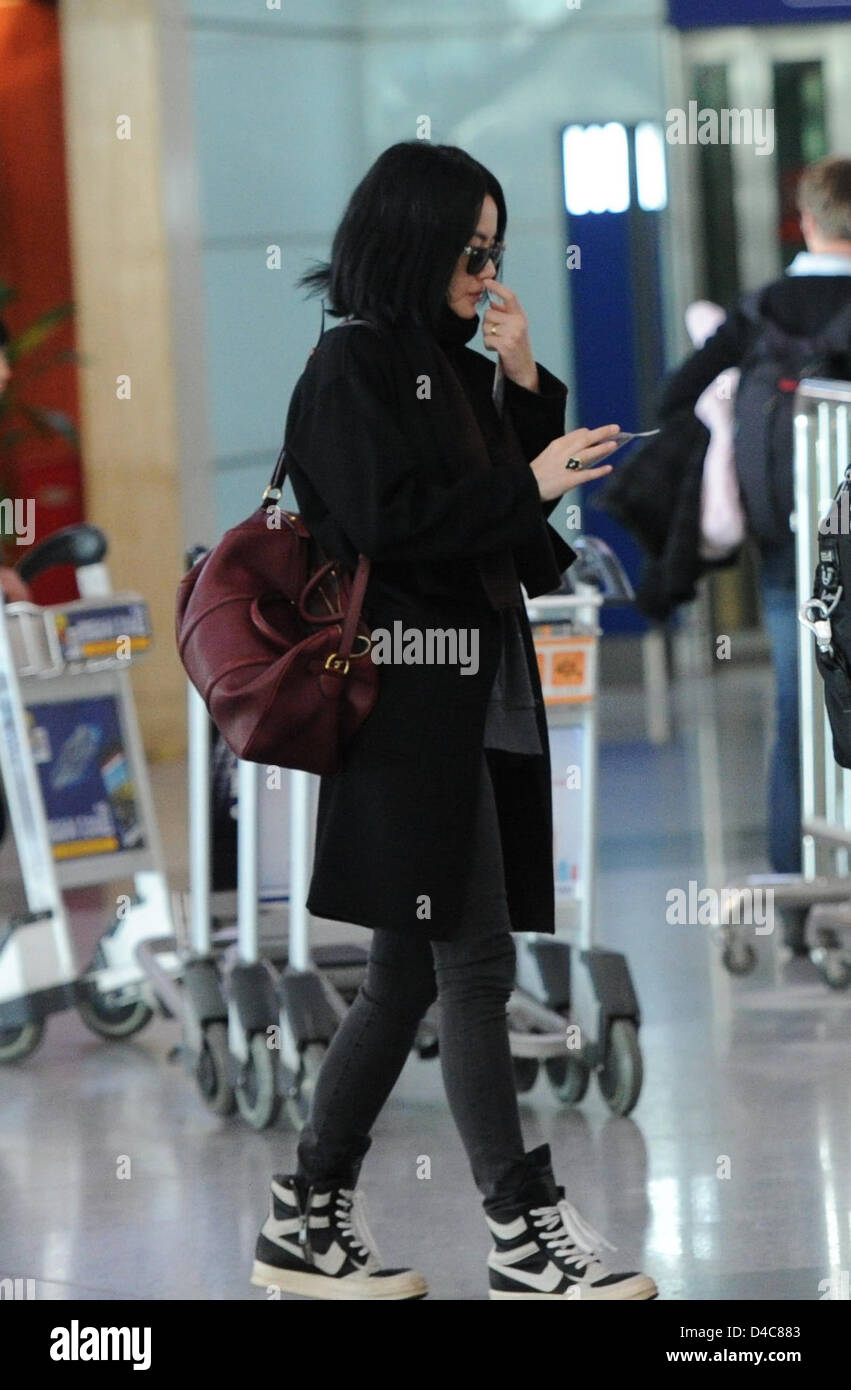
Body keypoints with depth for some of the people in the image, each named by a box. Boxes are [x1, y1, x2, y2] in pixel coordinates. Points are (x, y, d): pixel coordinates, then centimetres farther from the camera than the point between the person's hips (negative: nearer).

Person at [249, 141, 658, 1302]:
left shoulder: (448, 367, 17)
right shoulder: (352, 364, -8)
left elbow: (510, 507, 19)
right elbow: (384, 520, -17)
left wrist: (525, 383, 7)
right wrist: (528, 486, -14)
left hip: (475, 694, 9)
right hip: (409, 696, -9)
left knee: (408, 974, 10)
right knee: (474, 965, -6)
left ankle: (309, 1219, 17)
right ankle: (526, 1235, -2)